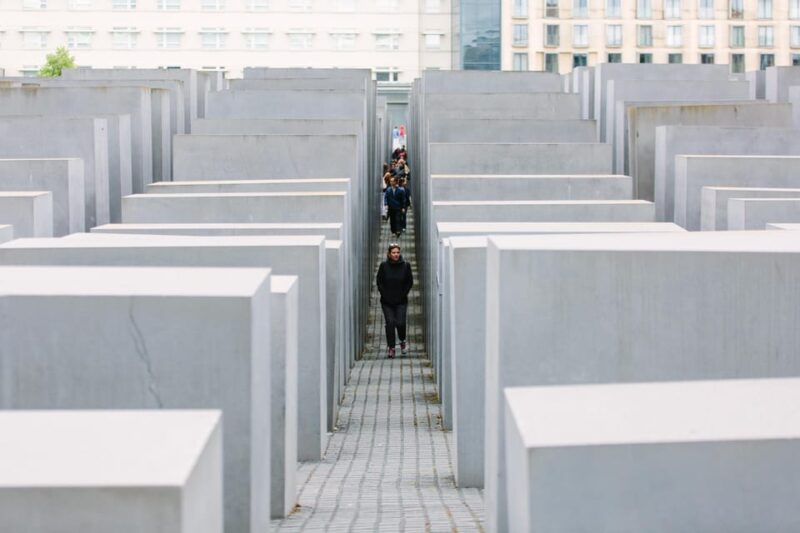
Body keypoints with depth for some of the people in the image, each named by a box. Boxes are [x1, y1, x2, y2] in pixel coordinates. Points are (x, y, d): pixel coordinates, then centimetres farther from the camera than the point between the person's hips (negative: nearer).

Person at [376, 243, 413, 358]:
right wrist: (385, 295, -5)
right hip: (387, 302, 0)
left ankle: (402, 341, 19)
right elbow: (379, 281, 3)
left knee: (400, 322, -11)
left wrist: (403, 294, -4)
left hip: (401, 301, 0)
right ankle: (391, 348, 5)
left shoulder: (405, 266, -1)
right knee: (390, 323, -6)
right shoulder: (384, 266, -2)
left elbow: (410, 282, 4)